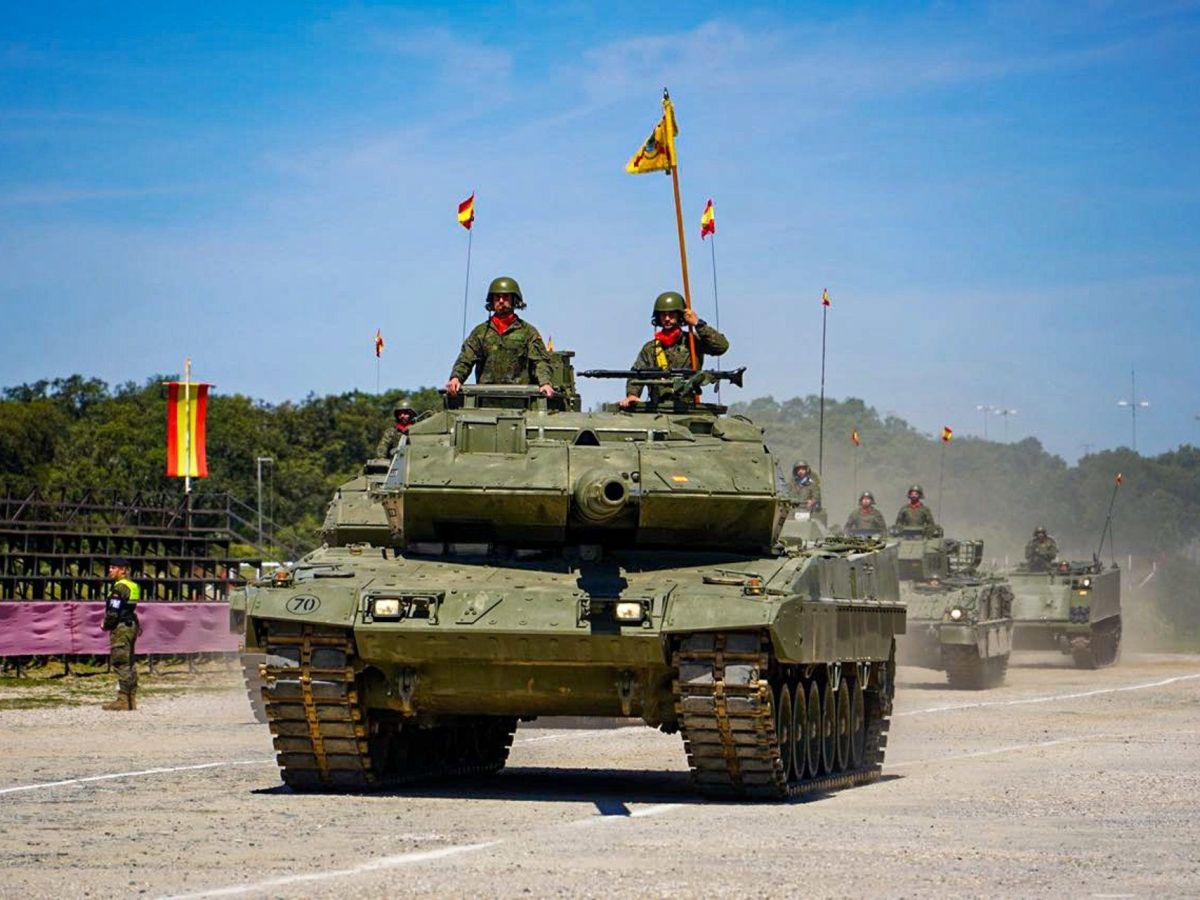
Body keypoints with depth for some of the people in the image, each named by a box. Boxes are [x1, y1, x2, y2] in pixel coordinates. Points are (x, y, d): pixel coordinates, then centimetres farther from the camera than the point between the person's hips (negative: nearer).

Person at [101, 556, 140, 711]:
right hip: (132, 626, 10)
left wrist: (106, 624, -3)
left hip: (121, 628, -10)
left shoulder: (120, 587, -15)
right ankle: (131, 699, 15)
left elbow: (113, 611, -20)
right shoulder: (133, 586, 15)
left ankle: (123, 700, -11)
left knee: (121, 664, -9)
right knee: (130, 663, 12)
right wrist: (107, 622, 16)